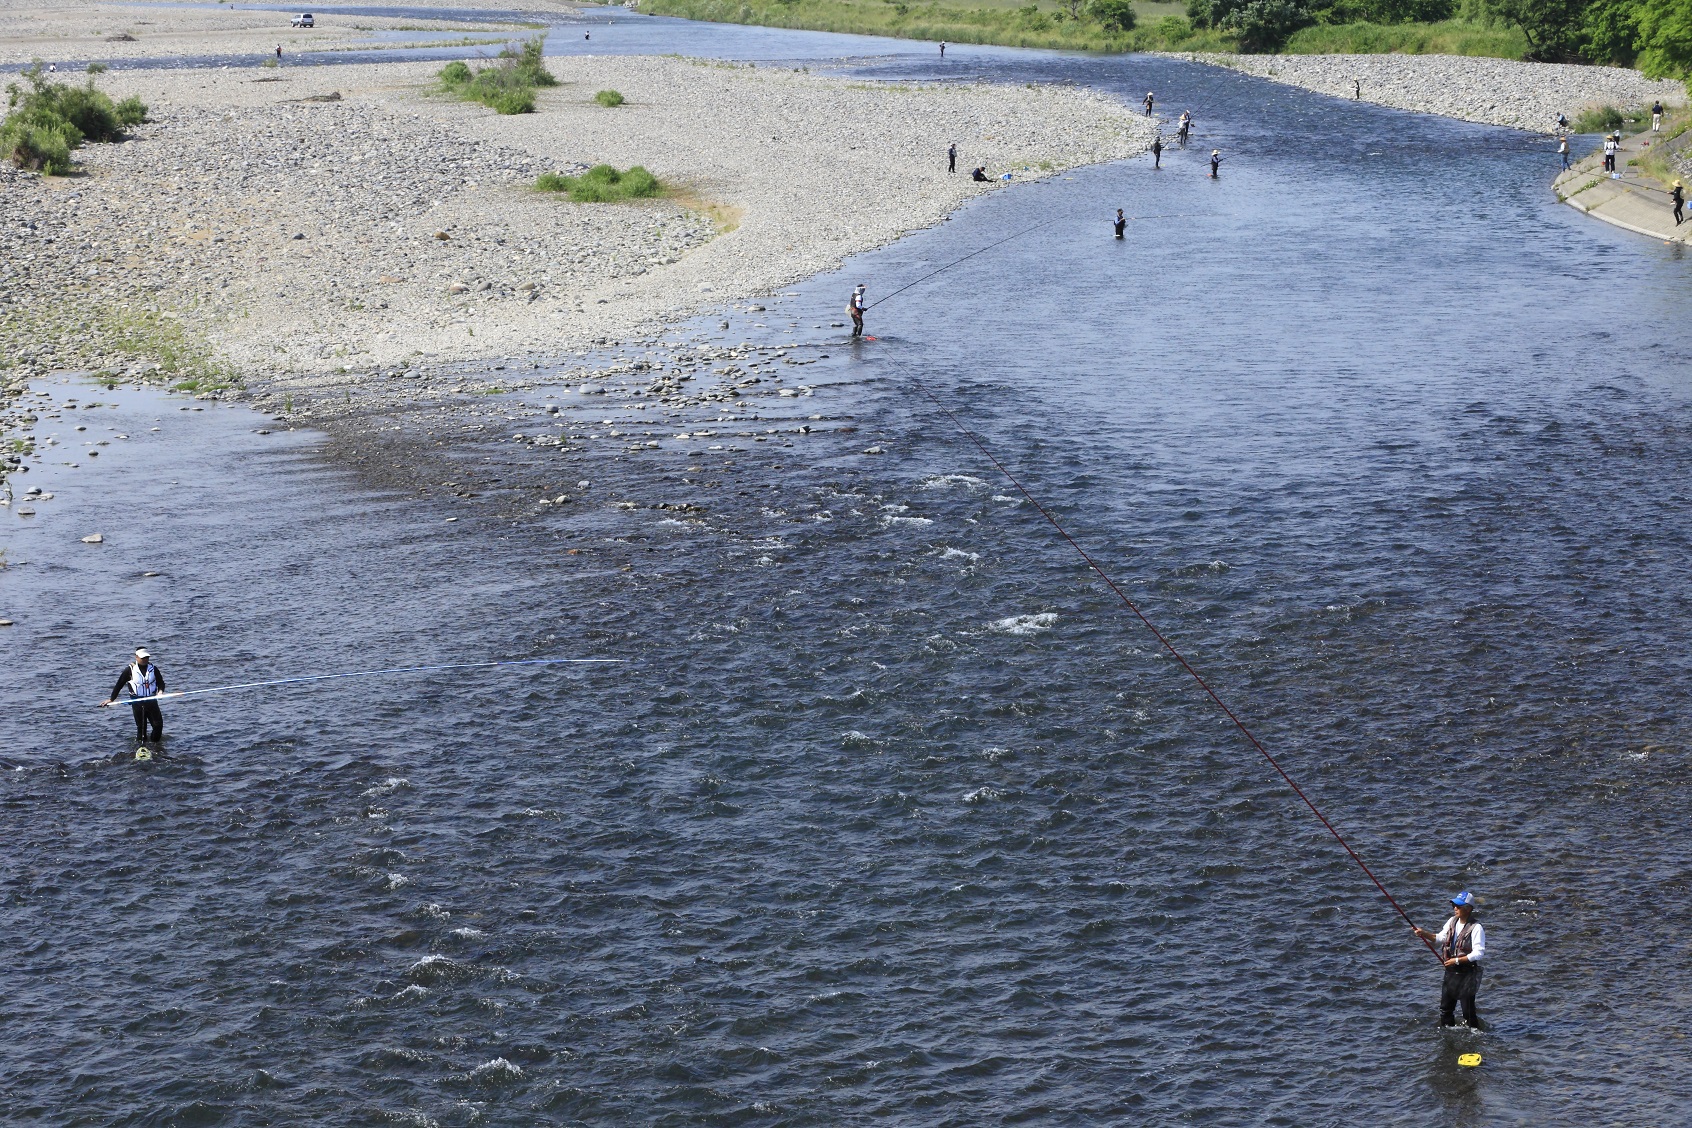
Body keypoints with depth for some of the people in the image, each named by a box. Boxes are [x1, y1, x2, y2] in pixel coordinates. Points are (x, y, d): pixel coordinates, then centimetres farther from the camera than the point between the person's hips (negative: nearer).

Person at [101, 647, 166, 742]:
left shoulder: (153, 669, 4)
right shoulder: (130, 670, -4)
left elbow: (161, 683, 8)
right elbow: (119, 685, 1)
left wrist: (160, 691, -14)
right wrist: (111, 699, 3)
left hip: (151, 700, 3)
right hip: (137, 702, -3)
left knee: (158, 724, -2)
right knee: (141, 727, 1)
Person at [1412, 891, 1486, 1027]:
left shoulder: (1476, 928, -17)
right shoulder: (1452, 922, 6)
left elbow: (1478, 953, -21)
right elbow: (1440, 938, 14)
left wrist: (1457, 960, -22)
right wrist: (1424, 933, -2)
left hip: (1467, 974, -8)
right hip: (1451, 971, 8)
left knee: (1468, 1010, -2)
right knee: (1445, 1007, 14)